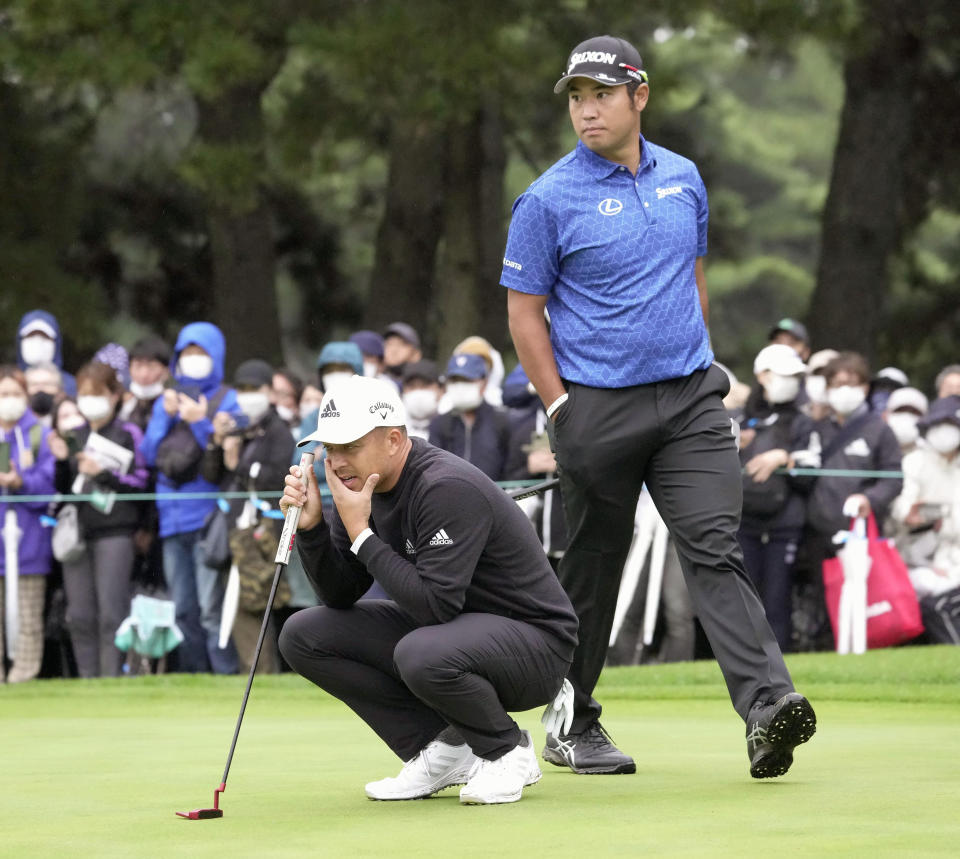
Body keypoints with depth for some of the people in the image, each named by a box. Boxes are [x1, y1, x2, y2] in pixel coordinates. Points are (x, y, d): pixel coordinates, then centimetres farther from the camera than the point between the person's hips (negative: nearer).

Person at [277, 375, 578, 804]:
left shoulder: (447, 489, -26)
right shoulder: (362, 484, 0)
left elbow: (435, 604, -32)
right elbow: (340, 595, 4)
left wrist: (362, 534, -26)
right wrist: (312, 526, -12)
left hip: (532, 640, -9)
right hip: (442, 630, 9)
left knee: (423, 654, -39)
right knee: (303, 635, -1)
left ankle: (507, 752, -8)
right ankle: (440, 751, 2)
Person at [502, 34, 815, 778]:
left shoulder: (684, 178, 10)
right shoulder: (550, 200, -5)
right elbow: (524, 311, -2)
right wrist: (561, 409, -7)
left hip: (690, 401, 3)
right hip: (598, 408, -3)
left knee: (715, 547, -11)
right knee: (593, 567, 6)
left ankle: (766, 705, -22)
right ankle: (572, 724, 19)